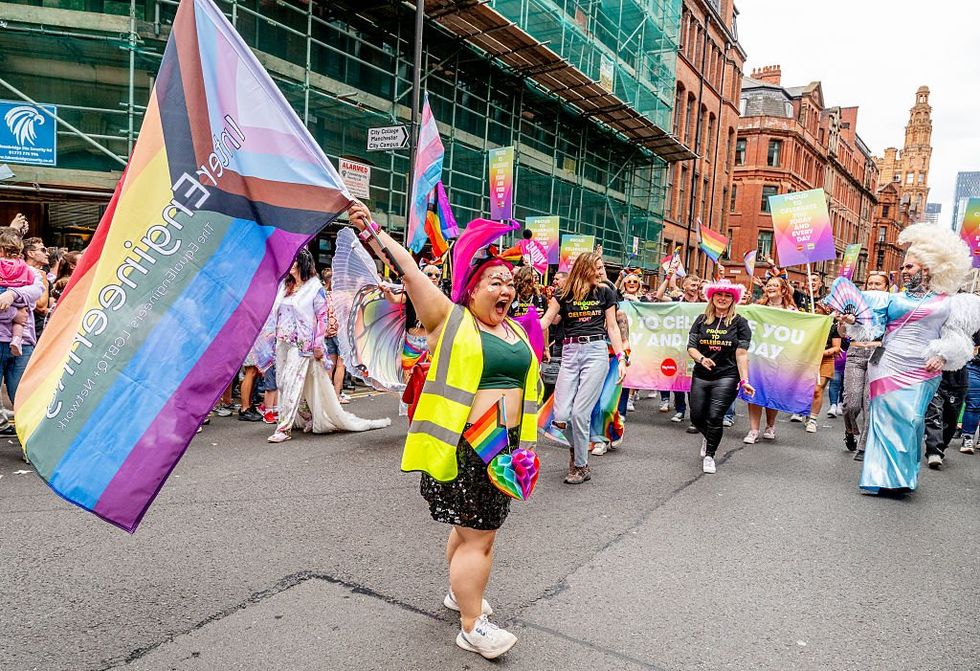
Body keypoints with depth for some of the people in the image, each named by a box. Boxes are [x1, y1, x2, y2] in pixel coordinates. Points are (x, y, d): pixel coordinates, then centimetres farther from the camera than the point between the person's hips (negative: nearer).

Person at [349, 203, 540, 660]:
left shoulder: (517, 332, 12)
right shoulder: (450, 319, -6)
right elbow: (408, 271, -12)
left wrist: (525, 446, 18)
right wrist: (369, 228, -13)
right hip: (462, 446, -7)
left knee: (475, 527, 19)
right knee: (478, 536, -2)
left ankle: (461, 592, 40)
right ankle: (472, 627, 12)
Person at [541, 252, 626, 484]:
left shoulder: (605, 292, 8)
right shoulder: (564, 293, 7)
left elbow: (612, 327, 11)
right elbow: (546, 321, 0)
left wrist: (621, 358, 4)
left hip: (596, 351, -1)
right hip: (570, 353, 1)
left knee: (580, 412, -9)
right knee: (561, 415, -6)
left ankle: (582, 466, 10)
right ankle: (576, 446, 28)